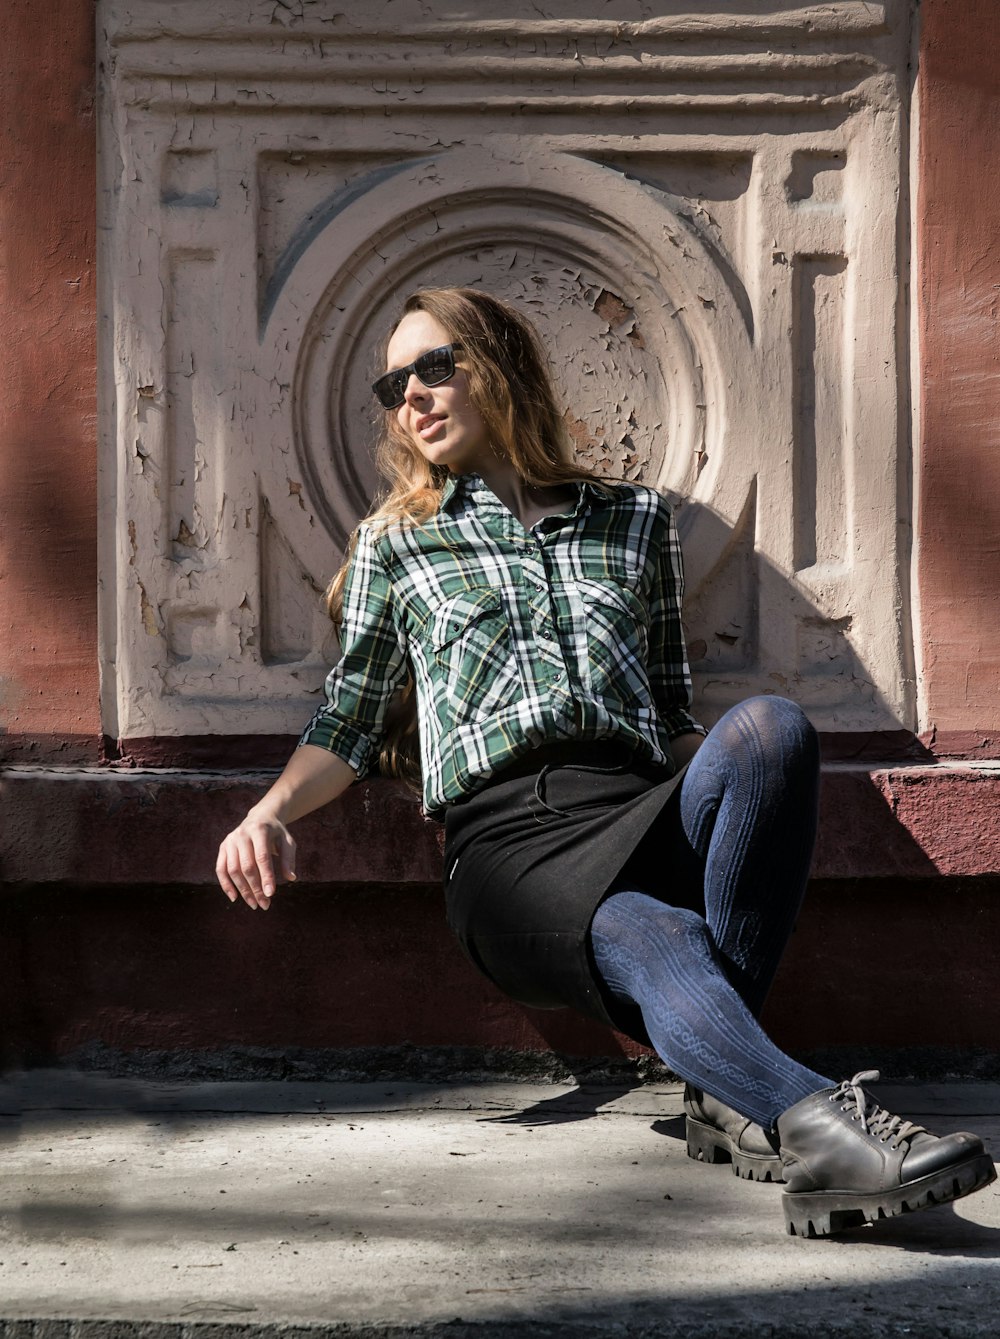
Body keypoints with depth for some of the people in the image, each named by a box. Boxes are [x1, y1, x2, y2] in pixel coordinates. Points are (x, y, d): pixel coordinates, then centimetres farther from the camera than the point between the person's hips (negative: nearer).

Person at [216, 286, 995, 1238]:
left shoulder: (634, 518, 27)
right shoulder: (397, 542, 24)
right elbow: (350, 723, 20)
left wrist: (746, 777, 7)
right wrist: (270, 814, 1)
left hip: (641, 806, 3)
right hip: (508, 839, -2)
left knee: (770, 725, -32)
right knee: (650, 937, -37)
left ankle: (733, 1096, -34)